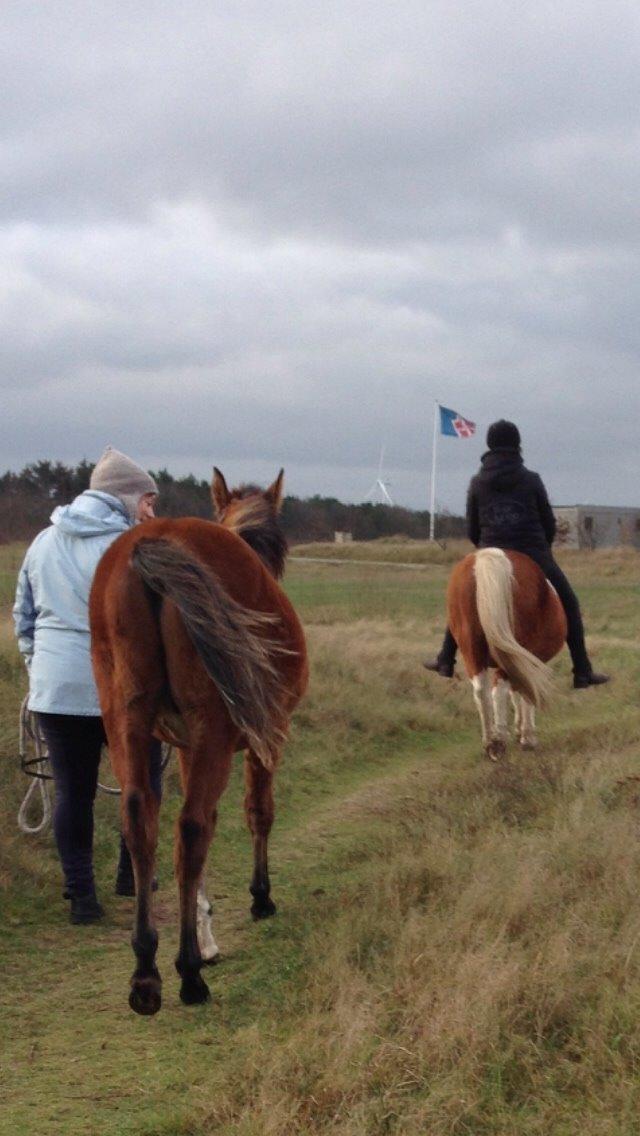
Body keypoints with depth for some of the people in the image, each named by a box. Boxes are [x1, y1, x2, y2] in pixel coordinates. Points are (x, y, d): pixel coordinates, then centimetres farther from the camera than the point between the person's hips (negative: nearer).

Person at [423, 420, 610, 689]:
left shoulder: (478, 483, 4)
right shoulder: (531, 480, -1)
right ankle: (583, 672, 8)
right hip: (534, 557, -2)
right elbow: (549, 525, 5)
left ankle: (446, 662, 23)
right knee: (569, 606, 13)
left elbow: (472, 530, 9)